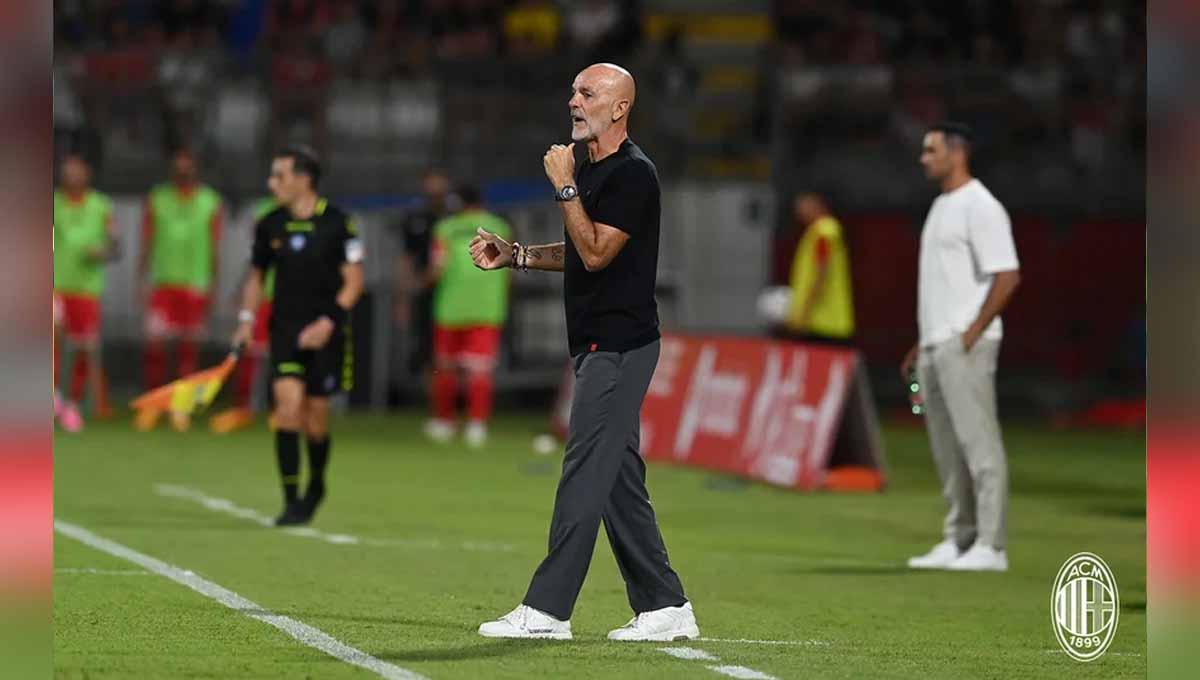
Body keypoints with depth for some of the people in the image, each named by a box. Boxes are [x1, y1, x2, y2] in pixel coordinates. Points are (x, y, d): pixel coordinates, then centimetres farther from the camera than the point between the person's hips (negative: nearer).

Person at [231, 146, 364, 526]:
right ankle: (291, 501, -13)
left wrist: (329, 322, -15)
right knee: (288, 400, -15)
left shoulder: (338, 224, -7)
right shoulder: (269, 226, 4)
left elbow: (353, 282, -5)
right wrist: (247, 319, 3)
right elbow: (257, 276, 16)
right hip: (285, 328, 2)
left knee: (315, 415, 3)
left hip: (324, 333, -2)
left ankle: (316, 485, 31)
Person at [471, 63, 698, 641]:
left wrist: (565, 187, -18)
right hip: (599, 347, 10)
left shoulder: (631, 172, -13)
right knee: (620, 483, 10)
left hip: (618, 344, -10)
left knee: (585, 476, -10)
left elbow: (596, 253, -20)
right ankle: (664, 606, 14)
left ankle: (547, 610, -12)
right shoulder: (592, 168, 17)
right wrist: (514, 255, 17)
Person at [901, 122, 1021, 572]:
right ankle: (958, 540, 16)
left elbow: (1008, 276, -18)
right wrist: (923, 343, 21)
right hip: (935, 346, 10)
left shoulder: (979, 207, -11)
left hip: (964, 345, -10)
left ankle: (989, 546, -11)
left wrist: (973, 332, -18)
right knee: (947, 447, 11)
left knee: (977, 440, -10)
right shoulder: (941, 207, 19)